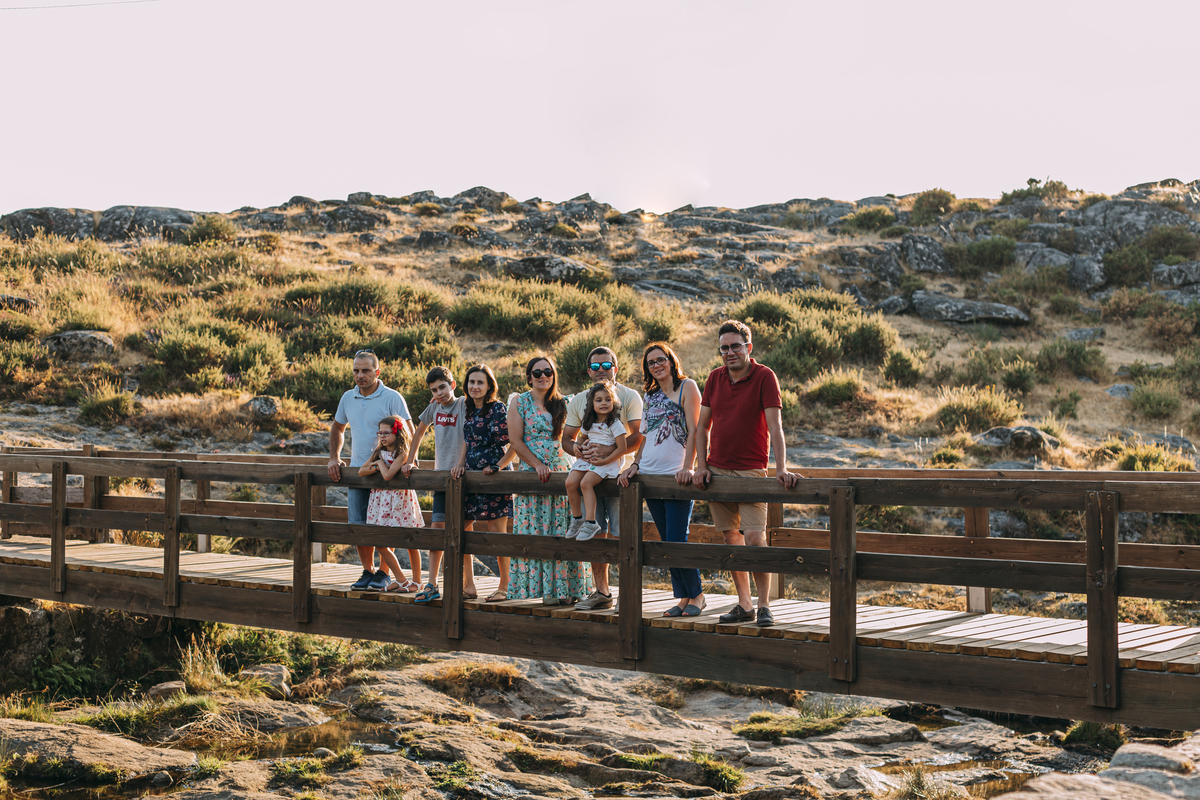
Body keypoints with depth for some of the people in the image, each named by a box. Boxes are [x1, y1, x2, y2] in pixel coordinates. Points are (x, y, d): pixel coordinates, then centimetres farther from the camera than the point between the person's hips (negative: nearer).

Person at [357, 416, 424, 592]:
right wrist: (377, 467, -9)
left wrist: (380, 462, -6)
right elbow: (361, 471, 5)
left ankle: (416, 582, 15)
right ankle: (401, 580, 16)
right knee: (381, 544, 3)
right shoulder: (379, 452, 10)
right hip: (380, 498, 7)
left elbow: (388, 475, -23)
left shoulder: (402, 453, -11)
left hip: (399, 498, -7)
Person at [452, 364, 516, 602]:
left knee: (497, 529, -4)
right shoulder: (469, 410, 13)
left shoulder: (498, 409, -8)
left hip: (494, 475, -7)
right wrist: (460, 465, 6)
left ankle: (505, 587, 3)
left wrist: (498, 466, -16)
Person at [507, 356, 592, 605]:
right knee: (535, 531, -4)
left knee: (563, 531, 0)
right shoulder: (519, 403, 3)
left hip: (562, 472, 2)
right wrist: (538, 465, -12)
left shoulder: (563, 404, 11)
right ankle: (546, 589, -1)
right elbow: (515, 440, -3)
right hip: (531, 473, -2)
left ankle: (564, 587, 4)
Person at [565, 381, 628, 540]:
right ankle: (577, 519, -1)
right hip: (587, 460, 6)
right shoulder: (588, 424, 12)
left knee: (585, 483, -28)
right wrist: (580, 451, 6)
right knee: (570, 482, -16)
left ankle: (591, 522, -24)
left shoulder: (614, 423, -6)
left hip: (607, 462, -6)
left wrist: (604, 461, -16)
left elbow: (622, 448, -10)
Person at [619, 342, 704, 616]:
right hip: (650, 475, 6)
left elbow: (693, 431, -8)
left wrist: (687, 467, -17)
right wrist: (635, 464, 8)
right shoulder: (651, 396, 18)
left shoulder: (687, 387, -1)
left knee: (677, 541, -9)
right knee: (666, 542, 6)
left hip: (675, 474, -6)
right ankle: (683, 598, 13)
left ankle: (696, 595, 6)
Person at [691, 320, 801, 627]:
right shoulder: (715, 378, 7)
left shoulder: (764, 377, -8)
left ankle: (764, 606, -2)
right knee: (731, 537, 7)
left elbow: (775, 426, -16)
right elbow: (702, 426, 11)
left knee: (754, 537, -12)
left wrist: (781, 468, -26)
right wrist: (701, 466, 2)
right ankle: (744, 605, 13)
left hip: (751, 470, -5)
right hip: (717, 470, 5)